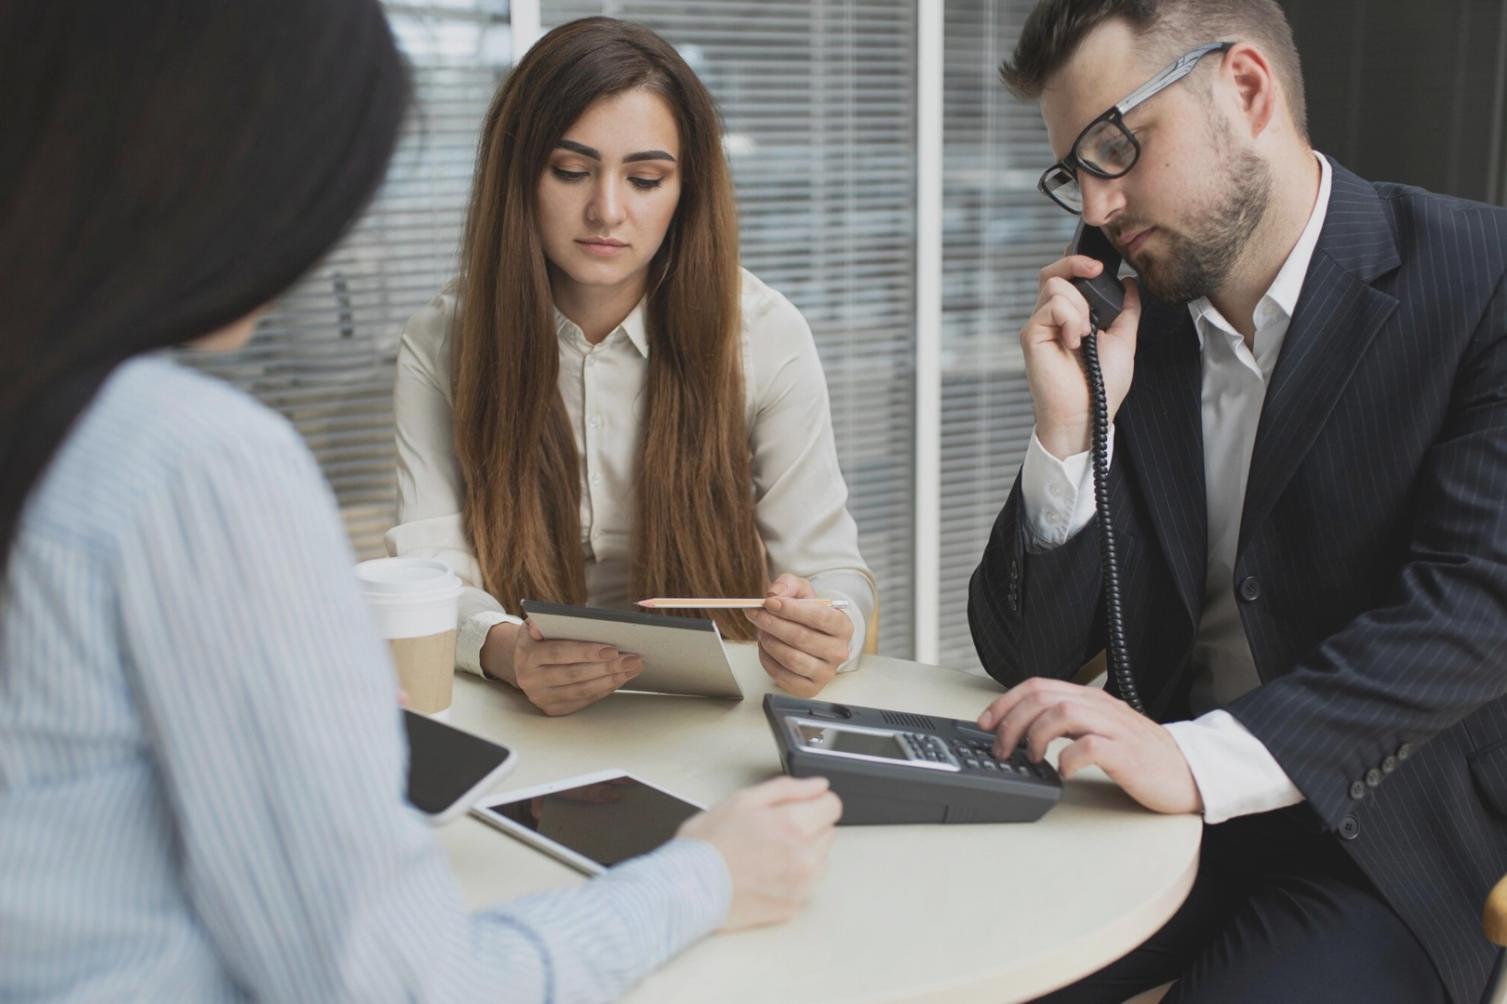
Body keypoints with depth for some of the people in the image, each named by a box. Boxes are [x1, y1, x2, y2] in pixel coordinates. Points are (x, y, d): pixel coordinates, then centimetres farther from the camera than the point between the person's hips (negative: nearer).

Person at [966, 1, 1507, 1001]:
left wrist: (1202, 758, -32)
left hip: (1390, 838, -3)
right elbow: (1027, 658, 2)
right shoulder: (1114, 328, 2)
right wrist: (1069, 430, -13)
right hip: (1178, 808, 3)